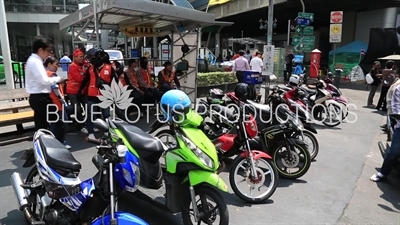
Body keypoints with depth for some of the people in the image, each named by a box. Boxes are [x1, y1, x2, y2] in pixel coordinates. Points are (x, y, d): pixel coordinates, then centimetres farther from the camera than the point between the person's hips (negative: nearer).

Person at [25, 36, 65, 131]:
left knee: (41, 125, 14)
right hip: (40, 98, -10)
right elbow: (44, 81, -25)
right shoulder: (35, 61, -16)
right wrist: (57, 79, -10)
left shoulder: (34, 60, 17)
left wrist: (55, 80, 8)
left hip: (38, 98, 10)